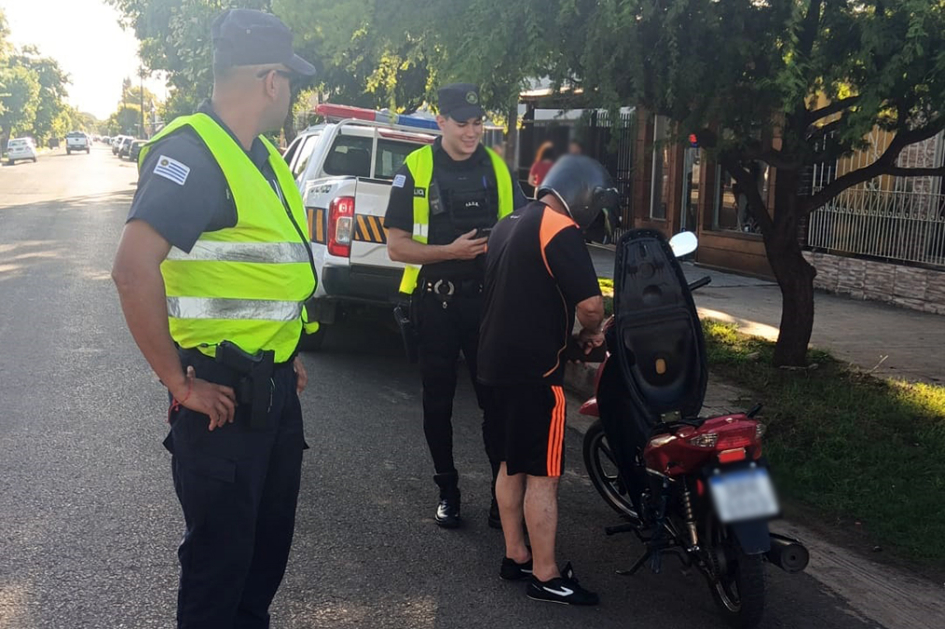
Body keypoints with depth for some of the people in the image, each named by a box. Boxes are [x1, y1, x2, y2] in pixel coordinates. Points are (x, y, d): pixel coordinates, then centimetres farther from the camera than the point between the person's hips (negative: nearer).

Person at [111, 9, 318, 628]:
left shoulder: (262, 155, 12)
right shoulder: (190, 152, -19)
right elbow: (135, 269, -31)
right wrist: (179, 382, -25)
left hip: (274, 386, 9)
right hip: (222, 395, -9)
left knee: (271, 538, 20)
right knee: (221, 553, 4)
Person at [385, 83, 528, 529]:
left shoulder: (497, 168, 6)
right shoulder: (415, 170, -2)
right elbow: (396, 245, -6)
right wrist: (451, 250, -18)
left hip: (488, 300, 1)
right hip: (435, 302, -1)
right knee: (438, 403, 9)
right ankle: (447, 490, 23)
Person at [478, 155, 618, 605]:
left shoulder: (509, 225, 14)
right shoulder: (560, 230, -14)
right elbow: (590, 303, -23)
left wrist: (570, 332, 14)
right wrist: (590, 333, -2)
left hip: (498, 361, 9)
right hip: (534, 369, -9)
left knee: (511, 464, 17)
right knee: (542, 474, -2)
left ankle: (515, 557, 26)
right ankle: (545, 577, 5)